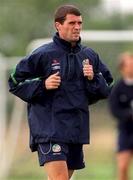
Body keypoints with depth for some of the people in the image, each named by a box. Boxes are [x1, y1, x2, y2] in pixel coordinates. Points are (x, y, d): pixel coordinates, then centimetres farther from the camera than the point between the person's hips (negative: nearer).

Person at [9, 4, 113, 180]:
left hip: (77, 129, 6)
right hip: (49, 130, -6)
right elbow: (14, 82, 0)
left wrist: (93, 79, -4)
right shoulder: (43, 54, -5)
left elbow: (106, 89, 16)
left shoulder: (90, 56, 10)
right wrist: (43, 85, -14)